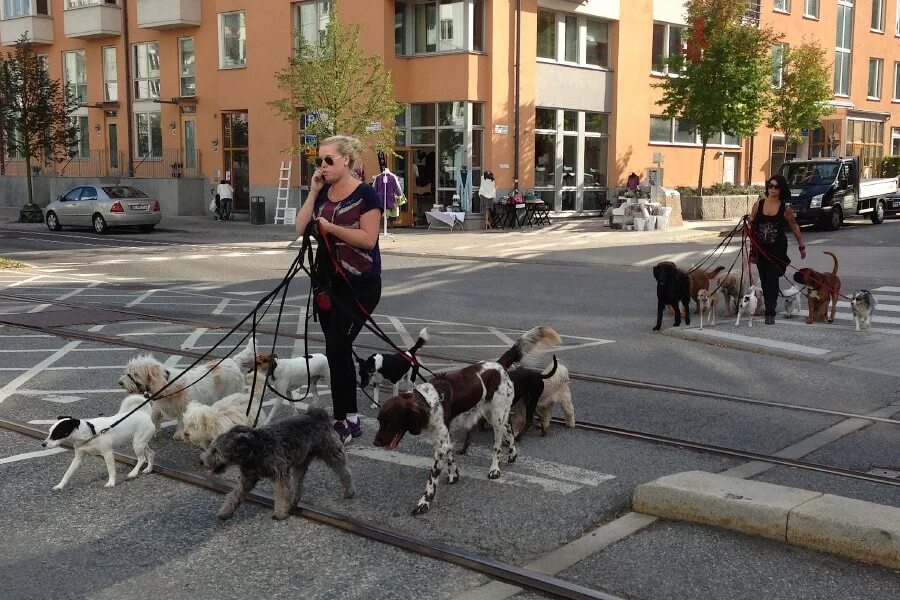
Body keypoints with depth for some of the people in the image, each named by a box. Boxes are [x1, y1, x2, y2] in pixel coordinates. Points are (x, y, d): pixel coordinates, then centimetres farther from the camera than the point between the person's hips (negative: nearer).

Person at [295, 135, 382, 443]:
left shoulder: (365, 194, -10)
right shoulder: (324, 193, 10)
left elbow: (368, 239, -17)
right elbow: (301, 228, 3)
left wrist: (329, 226, -19)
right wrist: (313, 192, -2)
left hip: (359, 285, -7)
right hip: (327, 281, 7)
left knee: (337, 348, -13)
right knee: (338, 350, 9)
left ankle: (344, 421, -3)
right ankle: (350, 418, 19)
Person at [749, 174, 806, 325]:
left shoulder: (785, 209, -2)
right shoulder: (759, 205, 3)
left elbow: (794, 227, 9)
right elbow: (750, 224, 11)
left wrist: (802, 246, 13)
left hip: (777, 250, -3)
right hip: (760, 248, 3)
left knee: (772, 280, -10)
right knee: (764, 280, 8)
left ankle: (770, 313, -11)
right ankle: (769, 309, 21)